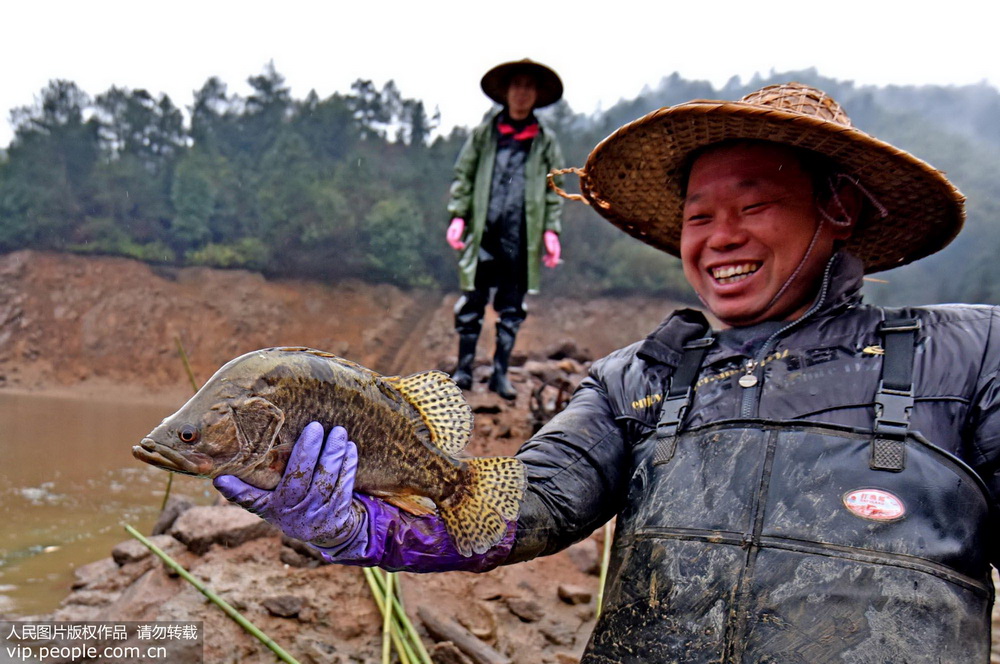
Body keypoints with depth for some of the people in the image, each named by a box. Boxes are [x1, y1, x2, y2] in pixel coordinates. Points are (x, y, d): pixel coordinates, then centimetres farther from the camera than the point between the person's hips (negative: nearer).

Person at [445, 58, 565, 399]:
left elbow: (554, 190, 11)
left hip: (522, 236, 1)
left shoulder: (545, 140, 11)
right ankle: (464, 369, 12)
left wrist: (551, 230, 3)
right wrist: (457, 216, -1)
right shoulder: (484, 133, 9)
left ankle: (500, 374, 14)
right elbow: (463, 175, 10)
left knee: (512, 308, 5)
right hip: (484, 233, -1)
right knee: (472, 302, 1)